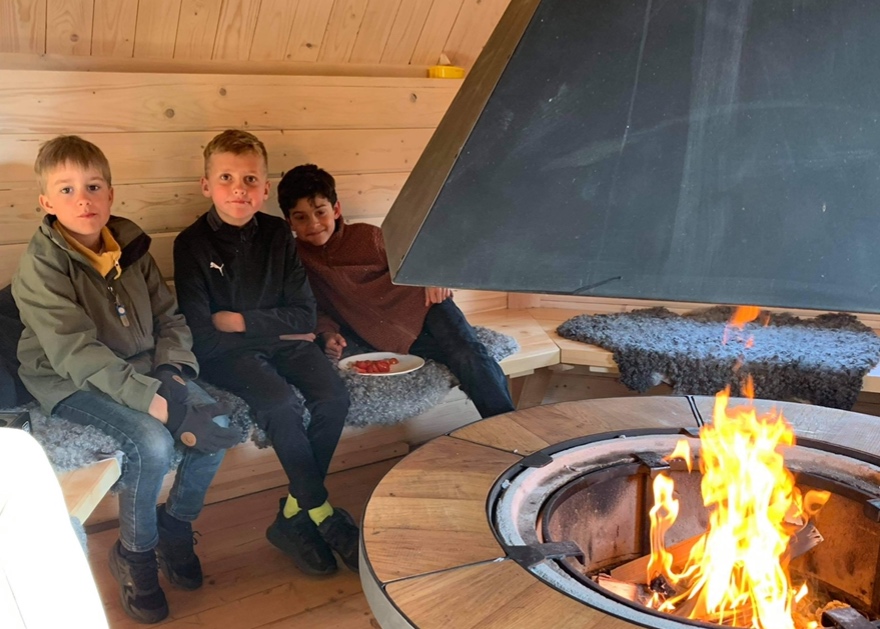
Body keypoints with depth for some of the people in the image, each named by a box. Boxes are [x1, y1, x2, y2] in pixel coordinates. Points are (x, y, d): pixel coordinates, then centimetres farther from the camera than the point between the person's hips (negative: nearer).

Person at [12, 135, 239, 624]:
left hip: (141, 369, 6)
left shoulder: (130, 245, 2)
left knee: (217, 425, -14)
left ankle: (175, 524, 12)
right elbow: (76, 353, -25)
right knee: (152, 441, -28)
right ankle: (134, 555, -1)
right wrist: (156, 403, -31)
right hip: (71, 384, -5)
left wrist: (173, 376, -12)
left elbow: (170, 319, 7)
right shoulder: (41, 264, -15)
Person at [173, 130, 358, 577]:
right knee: (281, 406, -30)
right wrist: (276, 328, -10)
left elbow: (305, 314, -1)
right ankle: (322, 514, -10)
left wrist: (241, 321, -11)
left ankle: (293, 517, -7)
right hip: (226, 354, -4)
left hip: (281, 342, 4)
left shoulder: (276, 234, 2)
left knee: (334, 397, -21)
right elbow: (204, 336, -14)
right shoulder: (192, 243, -8)